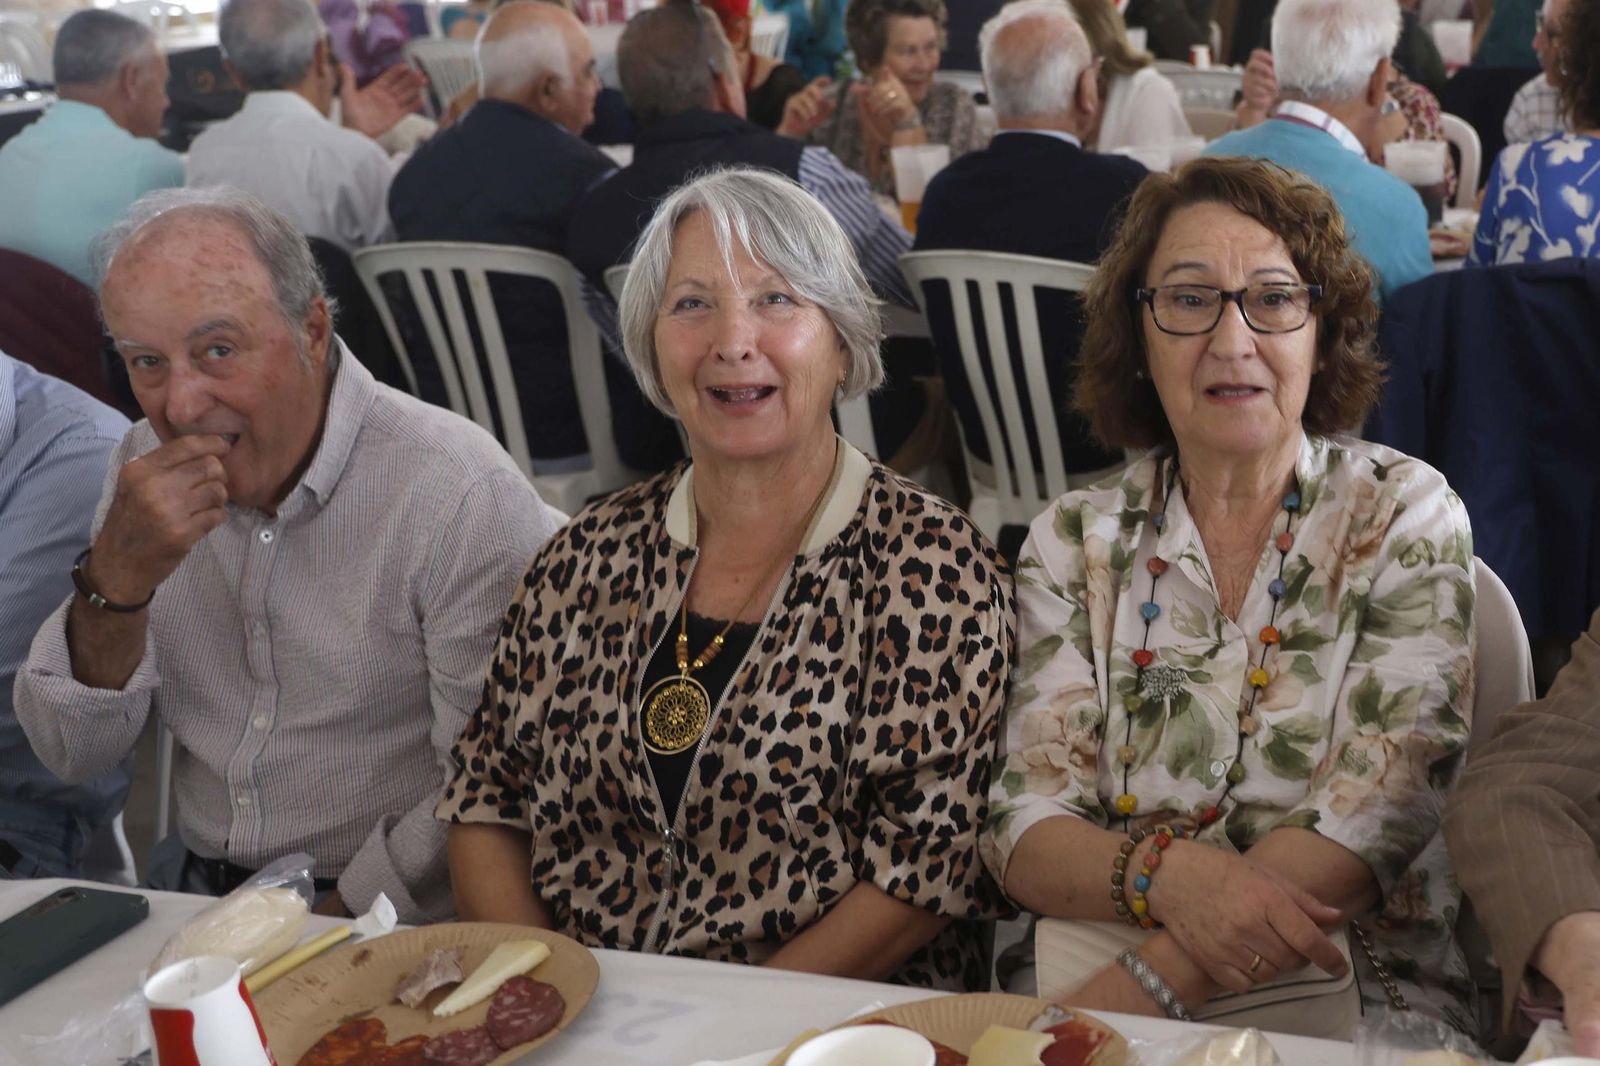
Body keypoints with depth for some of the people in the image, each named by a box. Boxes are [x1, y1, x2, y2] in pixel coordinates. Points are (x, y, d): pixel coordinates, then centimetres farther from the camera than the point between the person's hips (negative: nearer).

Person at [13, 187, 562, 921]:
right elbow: (73, 757, 3)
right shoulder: (144, 467, 5)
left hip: (392, 920, -5)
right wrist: (117, 579, -13)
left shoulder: (461, 494, -16)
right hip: (194, 888, 5)